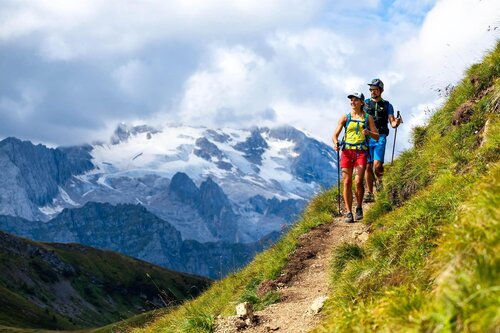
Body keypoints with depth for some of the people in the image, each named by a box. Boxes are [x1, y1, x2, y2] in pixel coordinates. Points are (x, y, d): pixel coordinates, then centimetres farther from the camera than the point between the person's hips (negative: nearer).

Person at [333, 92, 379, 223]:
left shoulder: (368, 118, 10)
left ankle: (359, 208, 9)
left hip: (361, 151, -1)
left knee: (358, 182, -13)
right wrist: (336, 143, -16)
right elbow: (335, 135, 6)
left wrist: (368, 132, -13)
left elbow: (377, 136, 9)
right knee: (347, 182, -5)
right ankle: (349, 212, 1)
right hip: (347, 151, 1)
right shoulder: (345, 117, 11)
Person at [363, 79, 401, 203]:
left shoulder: (387, 105, 10)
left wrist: (396, 123, -19)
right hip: (366, 138, 2)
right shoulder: (365, 103, 13)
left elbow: (392, 123, 4)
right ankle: (370, 194, 4)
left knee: (377, 165, -17)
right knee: (368, 166, -2)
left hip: (380, 138, -2)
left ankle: (379, 179, 15)